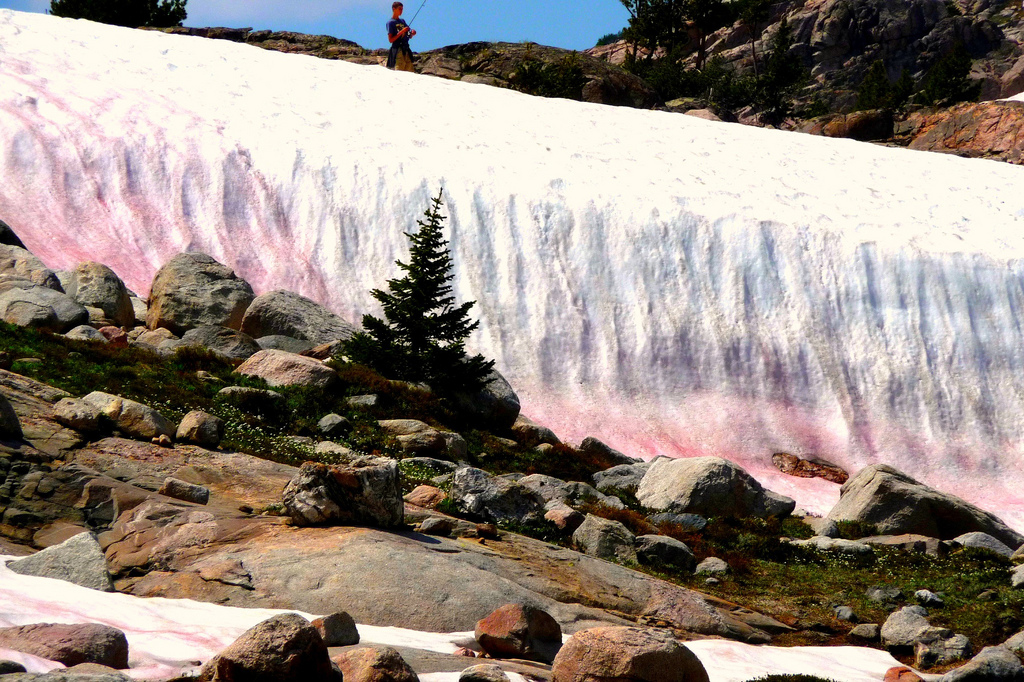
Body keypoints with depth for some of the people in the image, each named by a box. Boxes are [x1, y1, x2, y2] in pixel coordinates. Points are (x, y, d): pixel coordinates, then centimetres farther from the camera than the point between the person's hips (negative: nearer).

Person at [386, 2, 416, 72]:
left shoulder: (402, 21, 19)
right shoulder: (390, 23, -1)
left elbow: (409, 36, 22)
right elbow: (390, 40, -10)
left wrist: (412, 33, -1)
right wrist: (401, 32, -16)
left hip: (406, 49, 7)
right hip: (397, 50, -7)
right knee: (399, 72, -15)